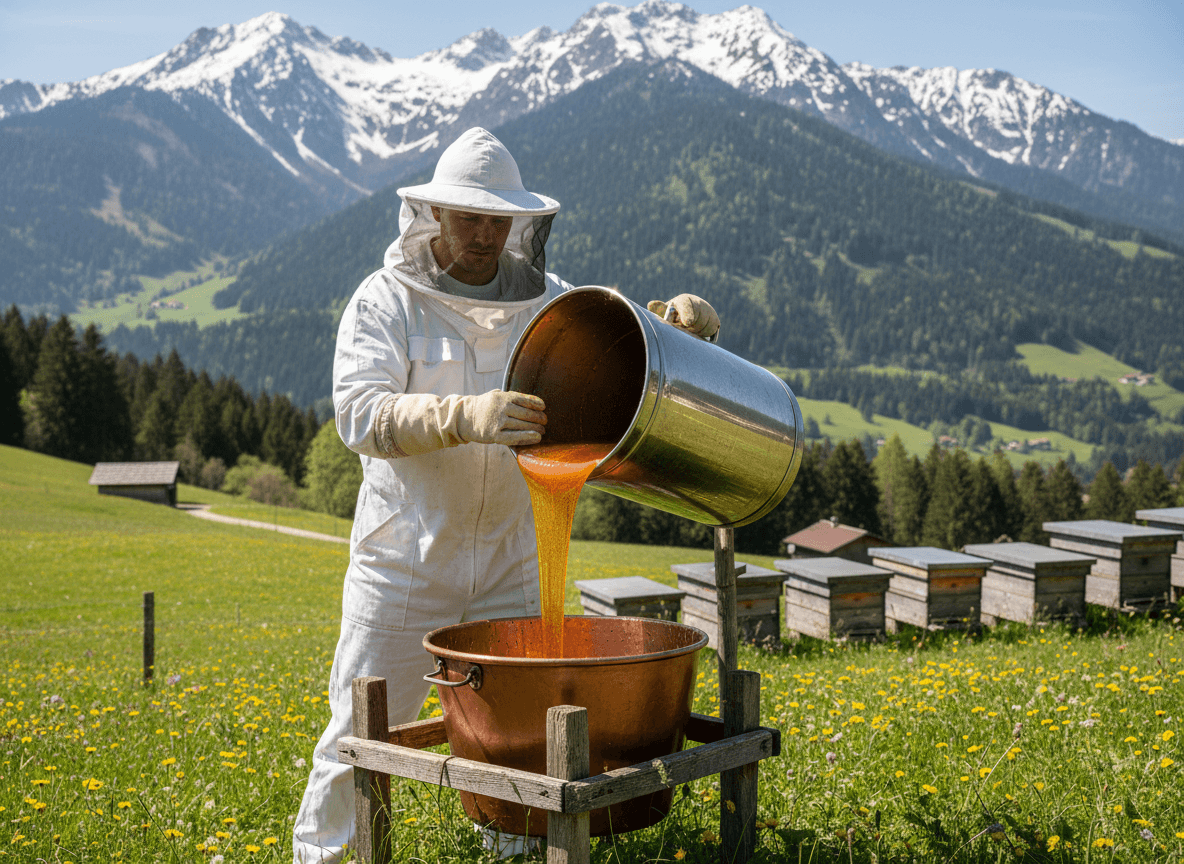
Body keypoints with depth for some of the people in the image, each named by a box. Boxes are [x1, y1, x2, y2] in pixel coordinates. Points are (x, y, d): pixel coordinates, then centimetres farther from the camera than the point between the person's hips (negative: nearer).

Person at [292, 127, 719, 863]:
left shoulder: (546, 300, 5)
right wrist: (466, 417, -36)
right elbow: (360, 414, -20)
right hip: (406, 557, -3)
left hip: (511, 559, 3)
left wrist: (677, 320, -13)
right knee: (364, 725, 3)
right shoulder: (387, 300, -7)